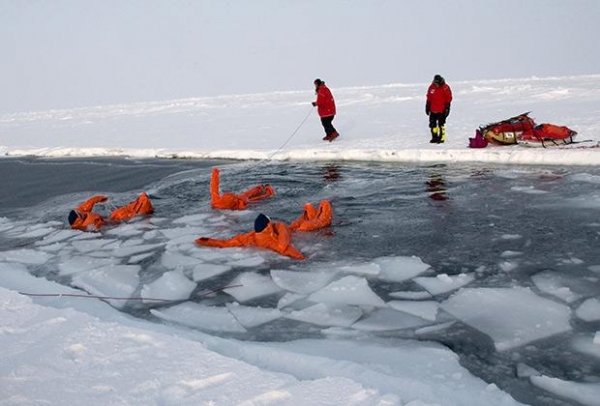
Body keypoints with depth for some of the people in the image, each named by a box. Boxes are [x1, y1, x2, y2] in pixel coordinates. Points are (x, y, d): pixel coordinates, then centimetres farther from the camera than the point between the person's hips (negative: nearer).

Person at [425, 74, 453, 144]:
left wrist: (447, 108, -7)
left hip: (441, 110, -5)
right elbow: (429, 98, 12)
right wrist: (427, 107, 13)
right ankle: (434, 137, 17)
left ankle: (441, 138, 7)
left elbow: (448, 99, -5)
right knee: (432, 124, 7)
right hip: (433, 110, 5)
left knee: (441, 124, -1)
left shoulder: (445, 88, -10)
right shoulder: (432, 87, 3)